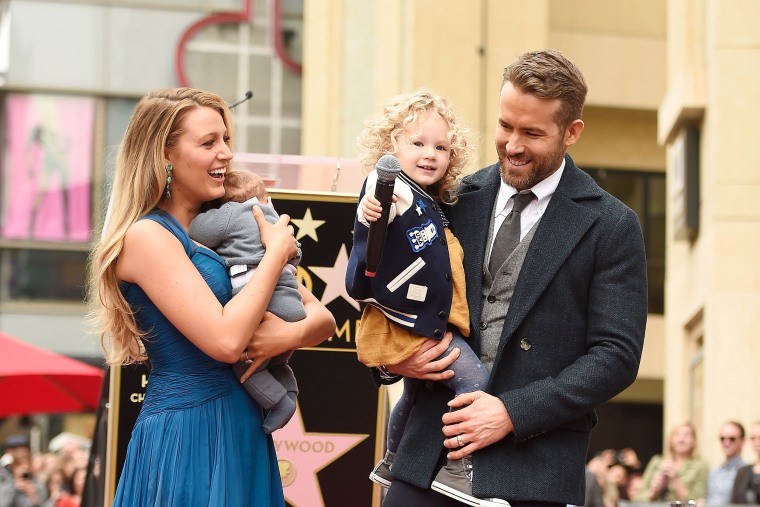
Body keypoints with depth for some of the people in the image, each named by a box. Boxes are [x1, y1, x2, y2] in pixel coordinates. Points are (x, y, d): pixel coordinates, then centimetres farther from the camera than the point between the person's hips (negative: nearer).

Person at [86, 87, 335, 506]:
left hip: (241, 430, 8)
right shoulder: (147, 236, -12)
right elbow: (226, 340, -22)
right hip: (186, 435, -8)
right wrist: (277, 250, -11)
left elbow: (323, 318, 9)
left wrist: (291, 335, -14)